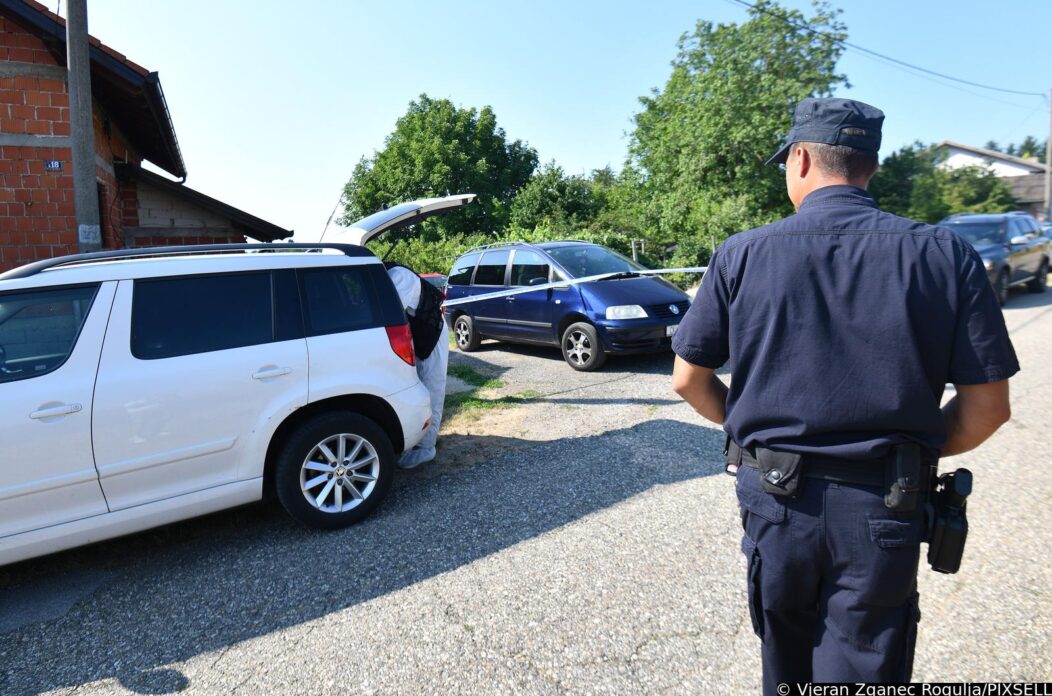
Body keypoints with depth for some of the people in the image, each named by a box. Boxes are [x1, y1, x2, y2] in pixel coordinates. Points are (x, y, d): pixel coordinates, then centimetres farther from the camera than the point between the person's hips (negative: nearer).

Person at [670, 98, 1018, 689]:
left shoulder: (743, 255, -6)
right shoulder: (946, 256, -5)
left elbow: (689, 380, -2)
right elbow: (986, 407, -4)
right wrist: (914, 451, 14)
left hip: (774, 500, 1)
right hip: (881, 512, 0)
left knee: (787, 667, 24)